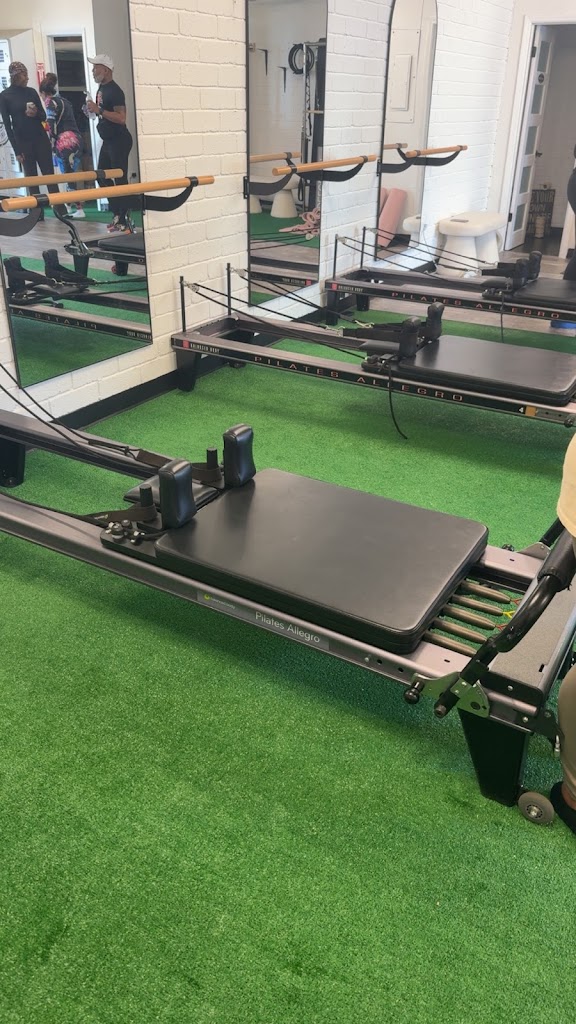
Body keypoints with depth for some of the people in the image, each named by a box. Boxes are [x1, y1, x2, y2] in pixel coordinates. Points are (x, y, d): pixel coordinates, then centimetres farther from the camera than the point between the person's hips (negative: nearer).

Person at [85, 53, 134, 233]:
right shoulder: (101, 88, 13)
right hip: (107, 141, 10)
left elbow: (121, 118, -25)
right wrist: (93, 110, 8)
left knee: (120, 180, -8)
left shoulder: (114, 90, -15)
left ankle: (125, 220, -4)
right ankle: (118, 214, 20)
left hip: (119, 141, -10)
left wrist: (99, 110, -24)